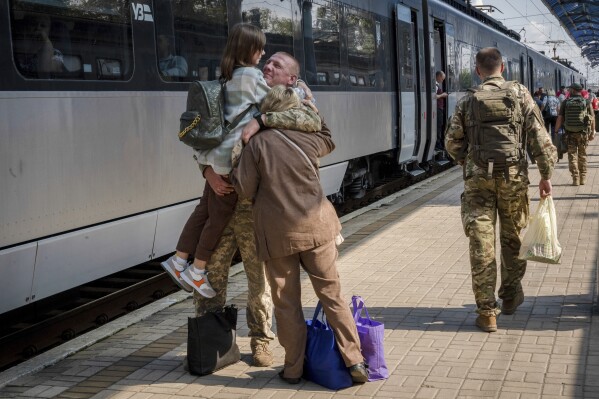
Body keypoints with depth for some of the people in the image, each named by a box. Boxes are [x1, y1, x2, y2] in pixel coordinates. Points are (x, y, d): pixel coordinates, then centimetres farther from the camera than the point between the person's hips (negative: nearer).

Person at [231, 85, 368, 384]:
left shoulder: (257, 144, -7)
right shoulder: (310, 140, 0)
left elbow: (245, 190, -7)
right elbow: (329, 139, 25)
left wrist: (230, 169, 12)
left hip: (277, 233, -2)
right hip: (315, 226, 2)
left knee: (287, 302, 9)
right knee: (332, 293, 9)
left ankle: (293, 368, 15)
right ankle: (354, 361, 7)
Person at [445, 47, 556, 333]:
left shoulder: (467, 101, 1)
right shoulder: (520, 95, 0)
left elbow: (452, 143, 4)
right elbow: (539, 139, -4)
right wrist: (546, 175, 2)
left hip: (478, 179, 0)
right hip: (513, 176, 1)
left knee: (481, 243, 1)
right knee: (512, 237, 18)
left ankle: (487, 311, 2)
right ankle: (510, 297, 32)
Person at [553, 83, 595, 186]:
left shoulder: (566, 102, -2)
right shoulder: (587, 102, 0)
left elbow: (560, 118, -5)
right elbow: (592, 118, -1)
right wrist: (592, 132, 6)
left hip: (570, 133, -1)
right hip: (583, 133, 1)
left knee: (572, 155, 6)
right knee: (582, 155, 13)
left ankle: (576, 179, -1)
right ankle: (583, 179, 16)